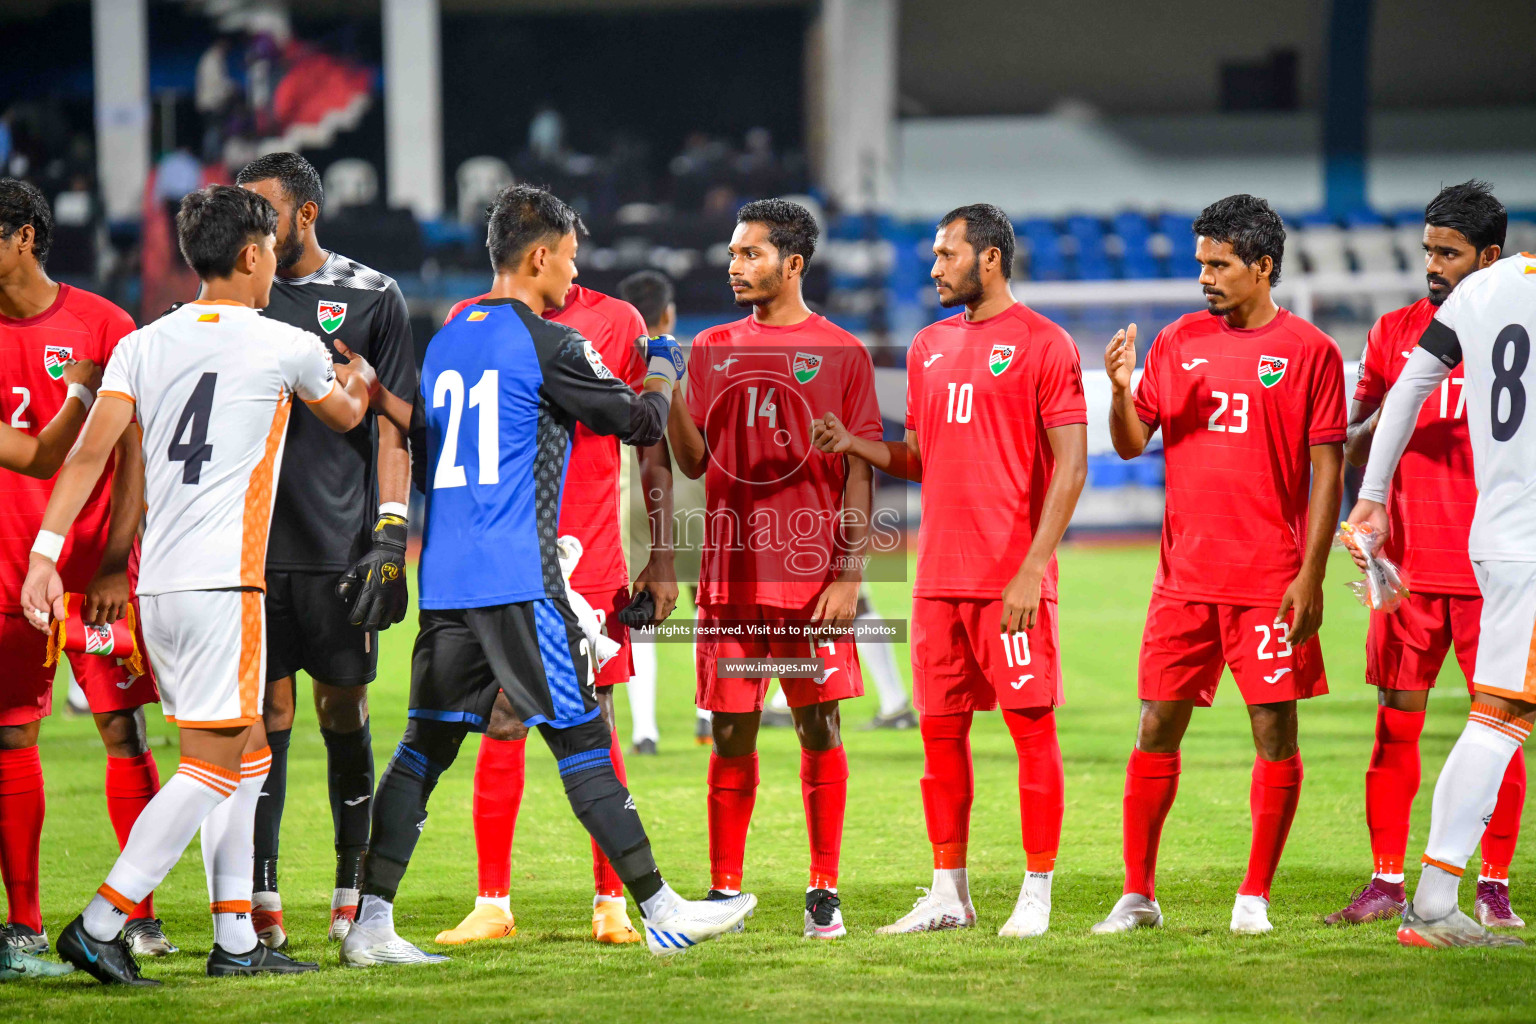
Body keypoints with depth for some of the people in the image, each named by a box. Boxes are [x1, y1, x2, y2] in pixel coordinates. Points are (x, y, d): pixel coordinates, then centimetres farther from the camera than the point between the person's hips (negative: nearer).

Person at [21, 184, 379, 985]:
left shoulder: (143, 345, 10)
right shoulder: (287, 347, 0)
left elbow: (91, 449, -2)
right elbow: (346, 415, 21)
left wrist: (46, 551, -4)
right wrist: (360, 380, 44)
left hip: (157, 586, 7)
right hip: (223, 583, -7)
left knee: (245, 759, 15)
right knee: (211, 768, -5)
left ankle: (235, 941, 14)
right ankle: (100, 926, -13)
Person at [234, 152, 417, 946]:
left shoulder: (371, 298, 3)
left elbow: (393, 424, 3)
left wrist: (390, 531, -6)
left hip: (340, 545, -2)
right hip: (254, 544, 2)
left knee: (344, 715, 4)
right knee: (267, 716, -1)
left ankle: (352, 894, 15)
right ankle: (261, 903, -1)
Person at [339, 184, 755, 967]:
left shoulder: (445, 341, 15)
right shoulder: (545, 345, -8)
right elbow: (641, 423, -1)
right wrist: (662, 371, 18)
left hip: (444, 580, 7)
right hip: (517, 579, -7)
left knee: (425, 744, 6)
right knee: (581, 739, -2)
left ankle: (370, 922, -1)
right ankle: (660, 912, 3)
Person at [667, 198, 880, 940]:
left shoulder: (840, 353, 2)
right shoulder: (712, 350, 12)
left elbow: (859, 470, 0)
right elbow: (693, 461, 10)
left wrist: (849, 572, -8)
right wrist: (670, 397, -8)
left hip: (812, 576, -3)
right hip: (729, 573, 3)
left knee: (820, 729, -1)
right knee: (731, 734, 4)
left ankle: (824, 892, 5)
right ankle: (723, 891, 10)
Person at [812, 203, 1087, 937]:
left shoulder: (1042, 344, -6)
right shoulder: (929, 347, 15)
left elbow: (1069, 466, -10)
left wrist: (1032, 568, -17)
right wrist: (854, 444, 2)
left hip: (1010, 581, -7)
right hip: (939, 575, 7)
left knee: (1031, 726, -3)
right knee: (940, 730, 8)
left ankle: (1037, 895, 2)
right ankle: (948, 895, 15)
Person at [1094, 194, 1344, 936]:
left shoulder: (1309, 352, -2)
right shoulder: (1179, 342, 9)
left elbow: (1327, 471, -4)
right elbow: (1131, 444, 10)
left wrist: (1311, 576, -10)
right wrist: (1121, 390, -11)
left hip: (1270, 581, -3)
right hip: (1185, 578, 4)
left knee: (1274, 728, -2)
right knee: (1157, 727, 3)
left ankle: (1254, 897, 6)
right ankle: (1137, 895, 9)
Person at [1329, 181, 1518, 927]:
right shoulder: (1395, 332, 10)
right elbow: (1351, 449, 11)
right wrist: (1382, 421, -9)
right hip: (1409, 564, 2)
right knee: (1395, 723, 1)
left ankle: (1493, 887, 5)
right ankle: (1386, 882, 9)